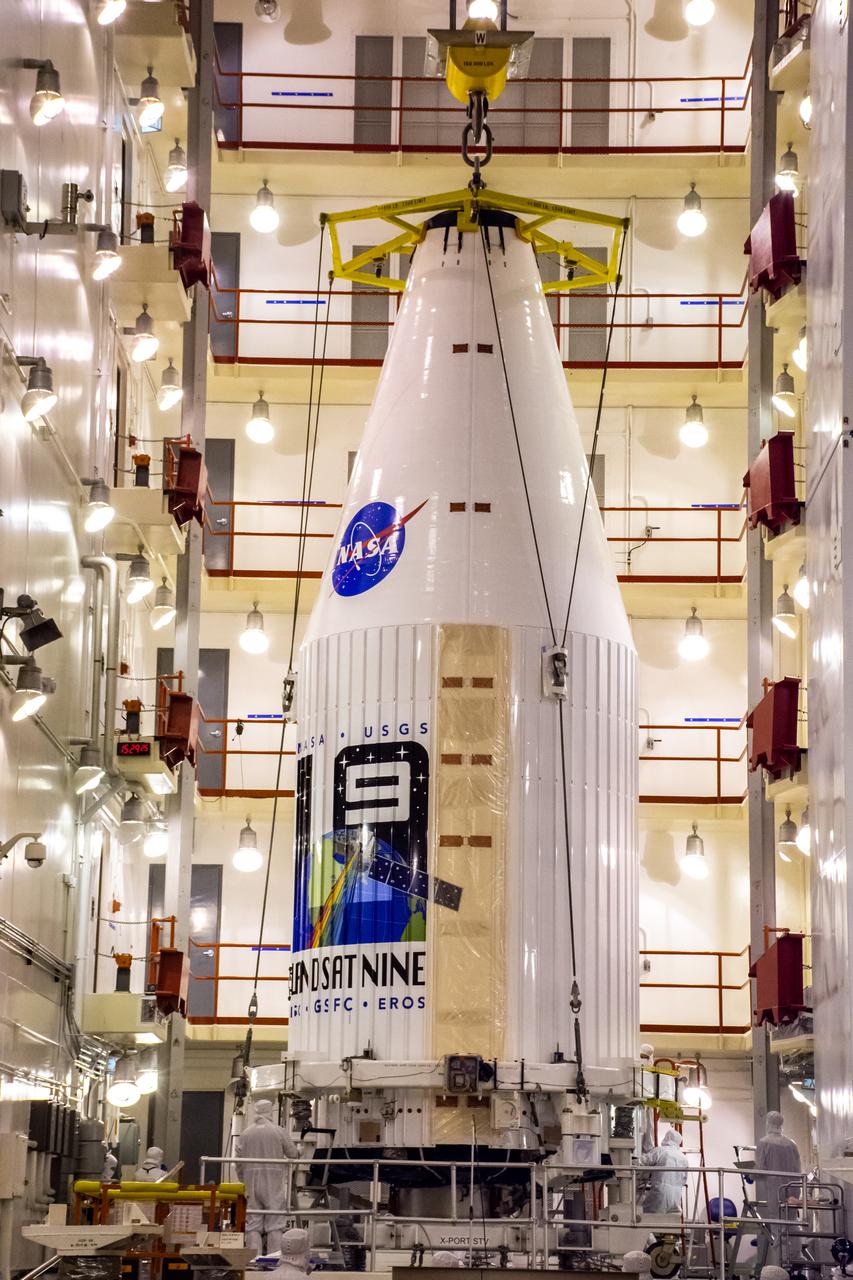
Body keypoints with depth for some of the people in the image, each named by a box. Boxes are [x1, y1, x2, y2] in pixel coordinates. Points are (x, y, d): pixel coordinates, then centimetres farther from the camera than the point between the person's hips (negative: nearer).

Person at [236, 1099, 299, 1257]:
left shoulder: (245, 1134, 3)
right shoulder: (280, 1132, -3)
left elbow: (239, 1160, 3)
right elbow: (293, 1154, 4)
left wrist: (242, 1181, 15)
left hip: (252, 1184, 2)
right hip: (274, 1183, -2)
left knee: (253, 1225, 4)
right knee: (275, 1225, 1)